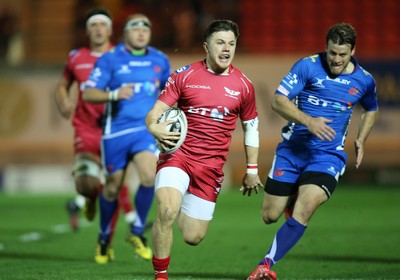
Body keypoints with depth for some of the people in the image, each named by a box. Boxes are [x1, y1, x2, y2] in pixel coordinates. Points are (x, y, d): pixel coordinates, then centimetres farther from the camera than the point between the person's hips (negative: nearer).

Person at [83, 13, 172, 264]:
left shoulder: (160, 61, 6)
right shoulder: (110, 60, -4)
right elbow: (88, 93, -9)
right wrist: (114, 94, -25)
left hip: (147, 129, 1)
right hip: (116, 131, -1)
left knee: (149, 177, -22)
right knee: (113, 187, 8)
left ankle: (137, 232, -1)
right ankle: (104, 237, 32)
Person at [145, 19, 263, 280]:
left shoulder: (243, 85, 5)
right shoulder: (184, 75, -2)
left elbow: (251, 126, 16)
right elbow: (156, 112, -3)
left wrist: (252, 170, 15)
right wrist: (155, 127, -27)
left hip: (211, 167, 3)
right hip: (177, 154, -2)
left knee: (193, 237, 2)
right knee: (167, 210, -30)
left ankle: (182, 212, 40)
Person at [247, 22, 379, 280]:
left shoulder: (364, 80, 3)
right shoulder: (308, 66, -7)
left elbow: (372, 110, 26)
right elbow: (278, 101, -10)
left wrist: (361, 140, 12)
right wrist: (308, 120, -25)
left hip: (329, 155, 0)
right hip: (292, 149, 0)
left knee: (304, 210, -25)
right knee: (270, 216, 4)